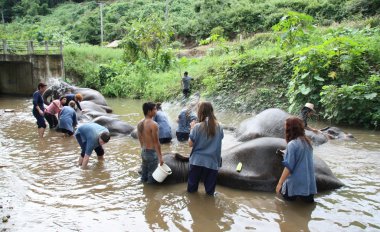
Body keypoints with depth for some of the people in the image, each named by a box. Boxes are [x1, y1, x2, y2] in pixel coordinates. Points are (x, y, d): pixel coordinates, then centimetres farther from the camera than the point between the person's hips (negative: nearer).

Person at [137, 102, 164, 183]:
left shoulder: (140, 123, 2)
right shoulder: (153, 124, -21)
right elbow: (156, 142, -20)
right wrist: (160, 157, -14)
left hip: (143, 152, 8)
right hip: (152, 153, -8)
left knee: (144, 175, 19)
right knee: (151, 176, 5)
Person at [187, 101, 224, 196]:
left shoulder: (198, 127, -15)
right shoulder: (219, 127, -6)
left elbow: (190, 144, -7)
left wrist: (192, 128, 3)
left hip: (197, 161, -1)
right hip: (212, 162, 1)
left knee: (192, 187, 20)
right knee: (210, 190, 14)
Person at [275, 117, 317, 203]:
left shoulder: (292, 144, -17)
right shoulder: (307, 142, 5)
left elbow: (288, 167, -18)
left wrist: (280, 183, -14)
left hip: (296, 182, -6)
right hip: (309, 181, 6)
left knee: (285, 193, 16)